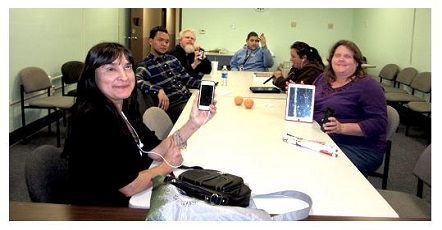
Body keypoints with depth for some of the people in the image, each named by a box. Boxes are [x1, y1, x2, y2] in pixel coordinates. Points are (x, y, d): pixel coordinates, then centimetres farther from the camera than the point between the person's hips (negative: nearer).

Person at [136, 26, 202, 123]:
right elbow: (137, 81, -26)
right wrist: (158, 90, -40)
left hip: (190, 97, 8)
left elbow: (186, 78, 22)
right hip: (174, 105, -8)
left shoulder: (172, 59, 17)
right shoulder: (145, 65, -6)